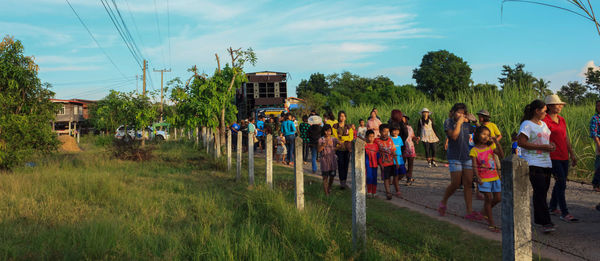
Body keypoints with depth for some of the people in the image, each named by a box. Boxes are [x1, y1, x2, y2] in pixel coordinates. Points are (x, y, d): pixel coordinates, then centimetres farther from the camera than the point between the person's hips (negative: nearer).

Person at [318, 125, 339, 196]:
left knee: (332, 175, 9)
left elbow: (341, 144, 8)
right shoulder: (321, 140, -3)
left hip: (332, 159, 3)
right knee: (325, 176, -3)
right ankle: (326, 193, 1)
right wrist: (325, 144, -23)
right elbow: (319, 150, -12)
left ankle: (329, 188, 36)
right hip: (324, 159, -2)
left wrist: (334, 147, -4)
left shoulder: (333, 139, 4)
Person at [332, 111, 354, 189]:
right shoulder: (335, 126, 4)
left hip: (347, 148, 3)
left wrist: (341, 137, -9)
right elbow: (335, 137, -5)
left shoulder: (348, 127, 12)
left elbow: (351, 137, 1)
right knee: (341, 164, -10)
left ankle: (344, 182, 12)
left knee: (346, 165, 3)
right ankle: (342, 182, -9)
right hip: (339, 148, -3)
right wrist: (346, 138, -6)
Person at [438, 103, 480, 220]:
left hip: (467, 156, 5)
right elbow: (454, 136, -16)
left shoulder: (466, 124, 11)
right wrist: (459, 122, -12)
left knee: (468, 184, 0)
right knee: (455, 184, -8)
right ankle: (443, 202, 18)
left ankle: (469, 211, 1)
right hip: (454, 157, -5)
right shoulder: (448, 122, -3)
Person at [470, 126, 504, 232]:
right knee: (488, 199, -4)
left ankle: (485, 211, 34)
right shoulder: (474, 150, -6)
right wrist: (478, 177, -27)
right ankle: (491, 224, 4)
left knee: (497, 198, 7)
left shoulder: (491, 146, 6)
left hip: (495, 177, 5)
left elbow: (502, 155, -8)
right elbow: (475, 166, -12)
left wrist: (496, 142, -13)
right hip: (484, 178, -5)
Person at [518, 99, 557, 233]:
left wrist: (551, 144, 8)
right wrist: (542, 147, -17)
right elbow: (521, 143, -16)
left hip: (546, 163, 8)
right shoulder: (527, 125, -8)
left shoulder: (543, 124, 20)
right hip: (534, 164, -8)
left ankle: (538, 219, 21)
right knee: (540, 193, -12)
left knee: (542, 192, 10)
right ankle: (546, 222, -13)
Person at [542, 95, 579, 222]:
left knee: (560, 183, 13)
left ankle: (552, 208, 27)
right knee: (561, 183, -9)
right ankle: (565, 213, -3)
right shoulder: (545, 120, -11)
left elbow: (566, 138, 19)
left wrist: (572, 154, 19)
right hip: (553, 158, -8)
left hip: (564, 157, 8)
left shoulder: (562, 120, 13)